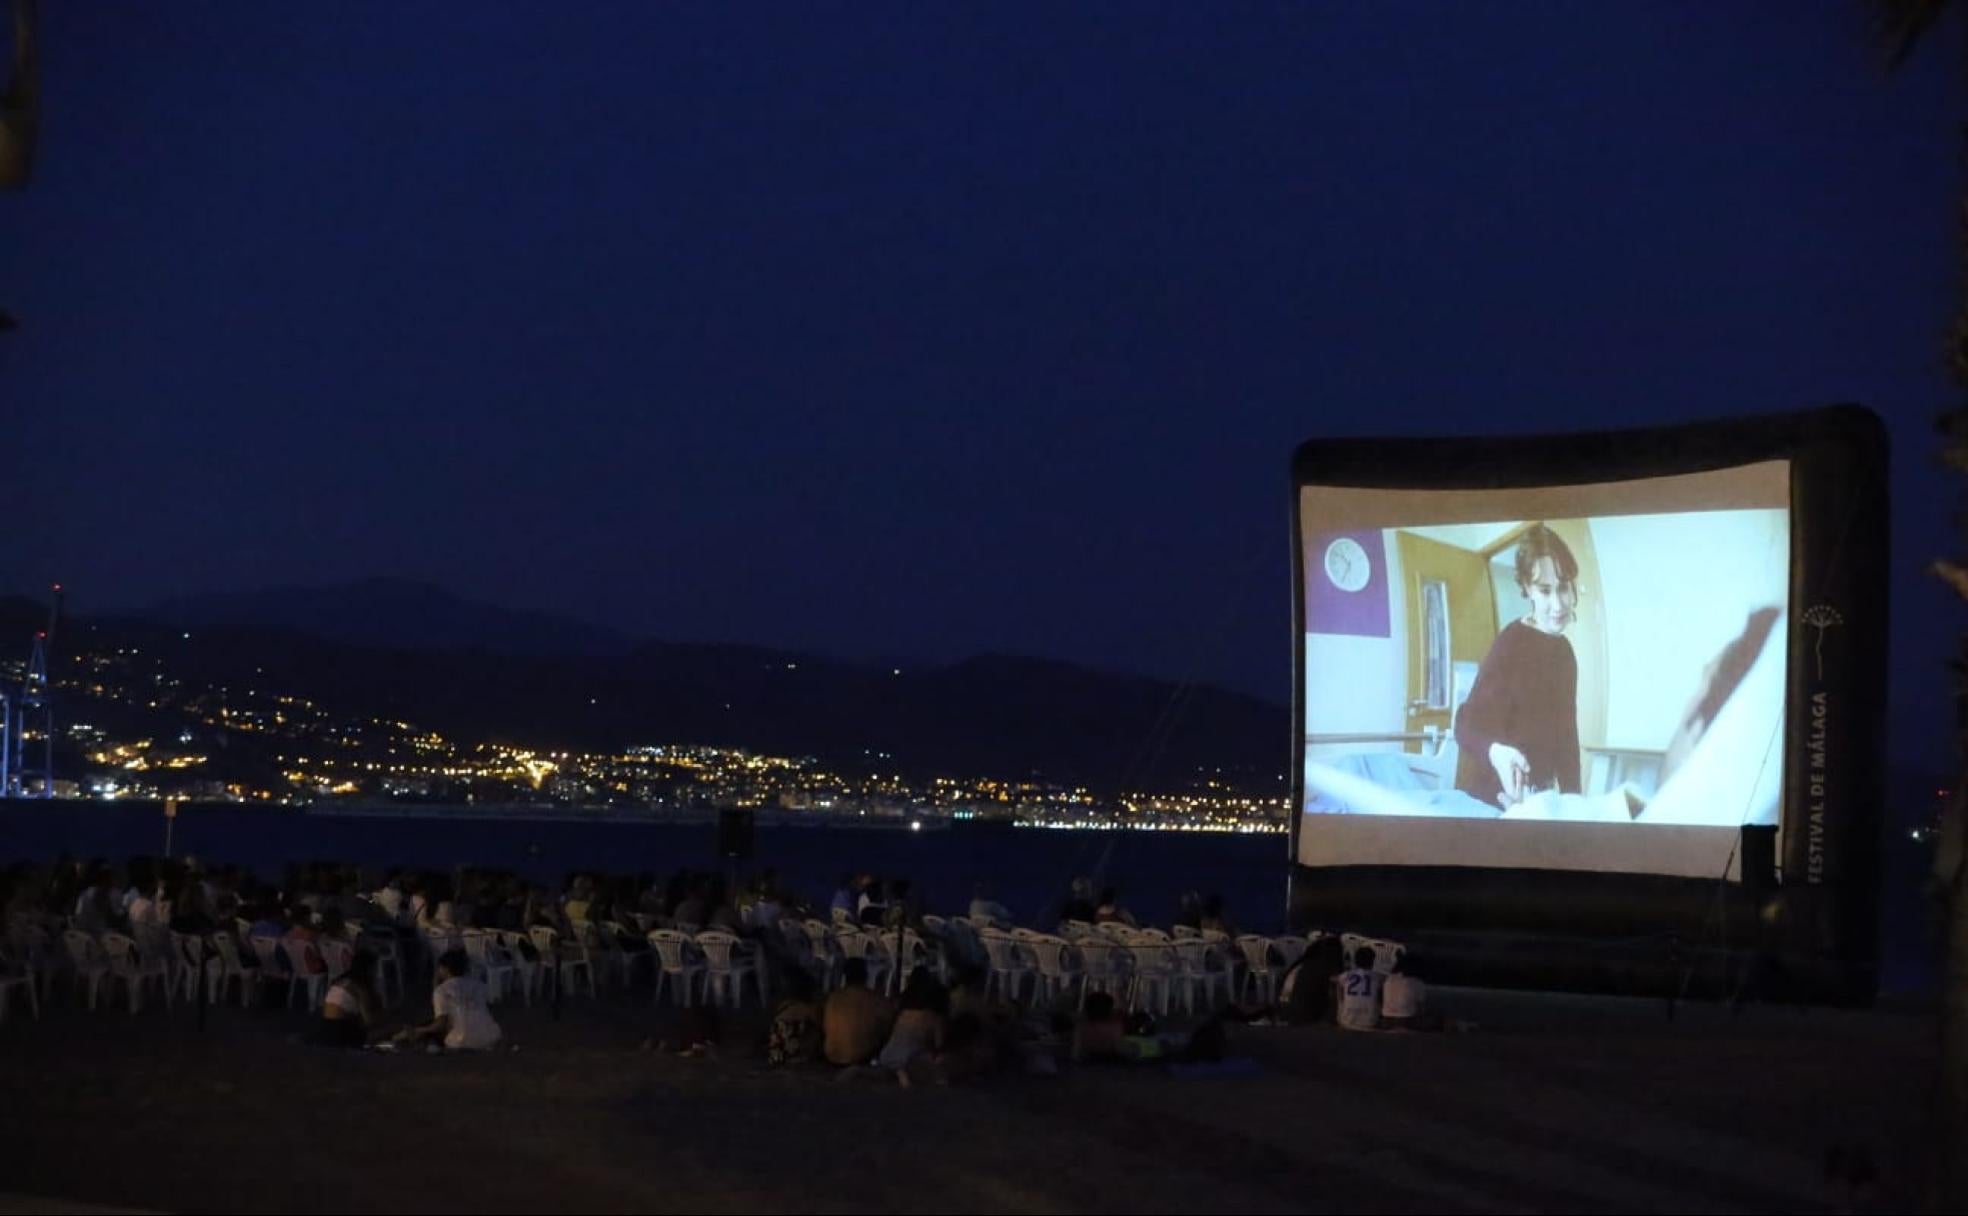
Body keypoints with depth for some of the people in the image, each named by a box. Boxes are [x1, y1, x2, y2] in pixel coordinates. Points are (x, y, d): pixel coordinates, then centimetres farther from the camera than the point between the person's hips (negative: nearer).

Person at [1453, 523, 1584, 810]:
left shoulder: (1564, 652, 7)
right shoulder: (1512, 643, -17)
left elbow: (1564, 734, 14)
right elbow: (1469, 722, -24)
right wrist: (1495, 751, -43)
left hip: (1538, 794, 8)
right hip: (1496, 796, -8)